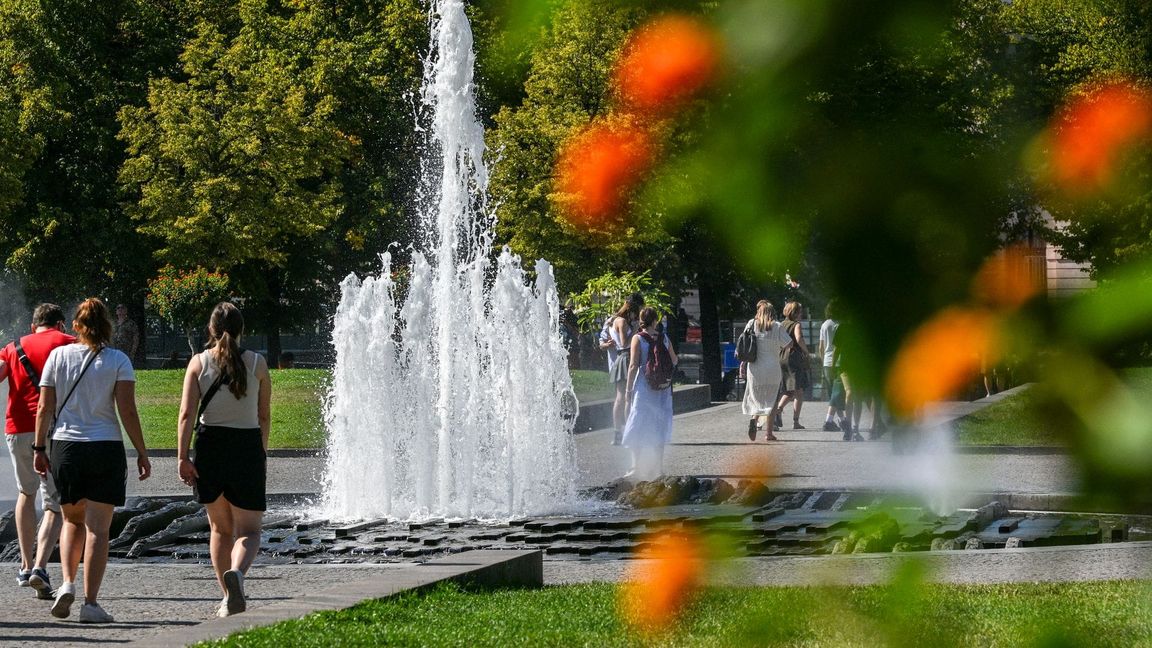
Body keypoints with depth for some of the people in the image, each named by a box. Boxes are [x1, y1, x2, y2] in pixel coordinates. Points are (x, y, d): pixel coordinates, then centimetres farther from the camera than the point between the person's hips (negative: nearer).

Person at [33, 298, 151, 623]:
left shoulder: (58, 356, 3)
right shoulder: (118, 360, -2)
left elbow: (44, 408, 1)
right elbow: (127, 411, -7)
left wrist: (40, 448, 9)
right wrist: (142, 452, -1)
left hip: (65, 446, 2)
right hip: (106, 448, -2)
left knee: (73, 520, 20)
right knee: (97, 528, 0)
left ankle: (67, 583, 1)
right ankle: (90, 602, -5)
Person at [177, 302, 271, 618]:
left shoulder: (199, 362, -1)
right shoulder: (257, 363, -1)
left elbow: (187, 413, -9)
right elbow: (264, 416, 5)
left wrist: (182, 457, -9)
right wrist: (261, 452, 19)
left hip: (210, 445, 1)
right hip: (247, 446, -1)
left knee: (220, 527, 17)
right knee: (248, 529, 2)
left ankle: (227, 598, 18)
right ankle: (236, 572, -30)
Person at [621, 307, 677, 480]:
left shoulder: (638, 339, -8)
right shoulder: (664, 338, 2)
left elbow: (633, 366, -12)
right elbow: (674, 361, 14)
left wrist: (629, 389, -7)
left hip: (643, 387, -3)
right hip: (662, 388, 3)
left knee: (638, 430, 1)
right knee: (659, 429, 12)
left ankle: (637, 467, -6)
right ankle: (658, 468, 14)